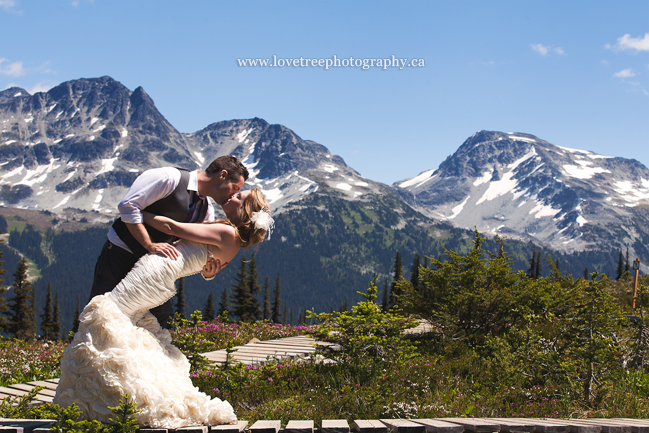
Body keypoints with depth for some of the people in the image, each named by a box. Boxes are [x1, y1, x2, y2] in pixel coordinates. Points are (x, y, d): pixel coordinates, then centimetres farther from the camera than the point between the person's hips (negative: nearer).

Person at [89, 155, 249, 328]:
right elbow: (128, 206, -23)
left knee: (162, 315, 4)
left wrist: (208, 271, -17)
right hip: (120, 254, -7)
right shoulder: (169, 178, -16)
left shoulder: (206, 212, 8)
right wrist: (149, 245, -27)